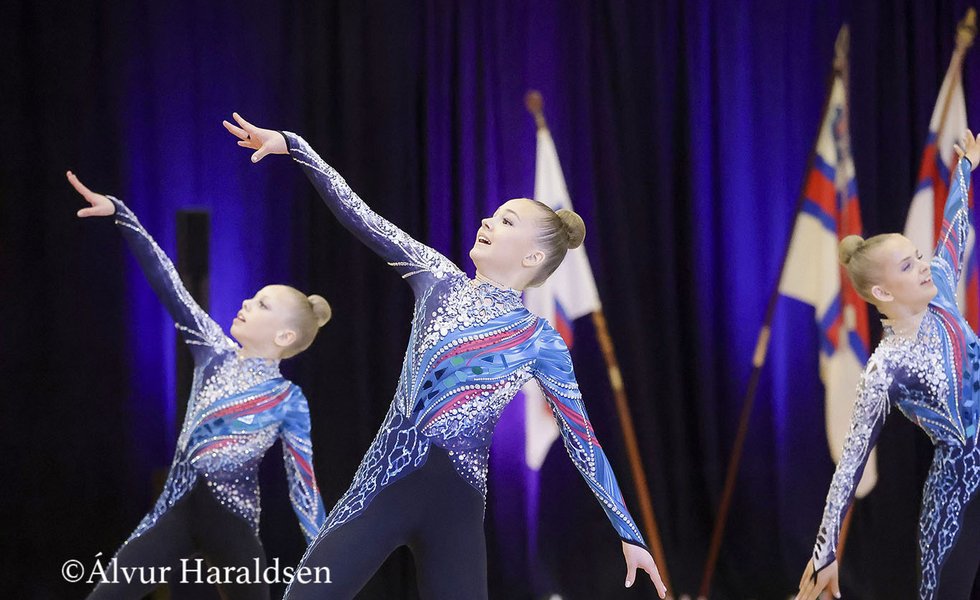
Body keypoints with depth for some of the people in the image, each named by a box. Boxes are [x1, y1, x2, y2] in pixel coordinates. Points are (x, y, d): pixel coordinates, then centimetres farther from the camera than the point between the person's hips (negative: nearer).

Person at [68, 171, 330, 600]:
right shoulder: (215, 352, 7)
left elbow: (304, 488, -5)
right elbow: (167, 284, 2)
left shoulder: (288, 401, -4)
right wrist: (121, 215, -3)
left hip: (230, 521, -4)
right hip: (177, 511, 4)